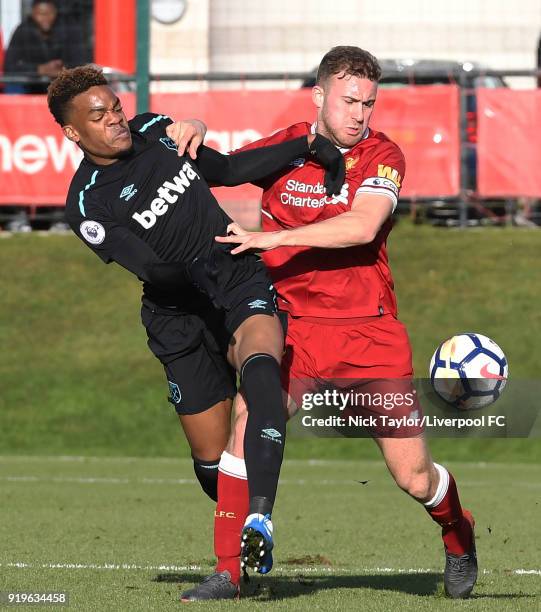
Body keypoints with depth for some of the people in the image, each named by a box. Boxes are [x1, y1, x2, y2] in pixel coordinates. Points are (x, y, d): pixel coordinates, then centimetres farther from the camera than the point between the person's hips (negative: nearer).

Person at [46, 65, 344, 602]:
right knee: (211, 455, 2)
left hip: (243, 281, 2)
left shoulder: (156, 131, 5)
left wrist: (304, 146, 11)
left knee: (260, 370, -32)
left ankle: (257, 518, -43)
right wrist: (188, 273, -40)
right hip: (180, 315, -2)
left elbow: (226, 170, 19)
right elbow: (147, 268, -20)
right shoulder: (87, 204, -11)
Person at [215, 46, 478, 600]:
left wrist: (272, 237, -27)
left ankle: (458, 538, 34)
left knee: (414, 477, 1)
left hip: (369, 329, -1)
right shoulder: (284, 148, 2)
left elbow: (362, 226, -22)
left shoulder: (381, 156, -4)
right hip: (291, 327, 1)